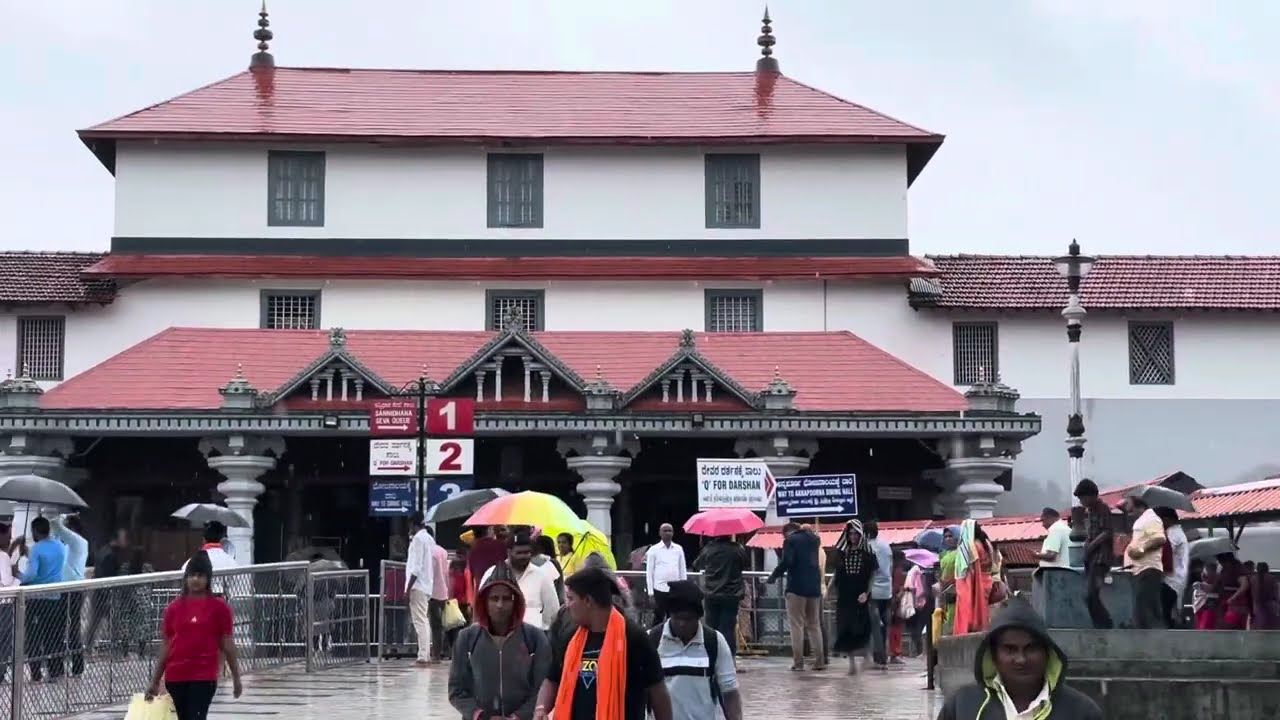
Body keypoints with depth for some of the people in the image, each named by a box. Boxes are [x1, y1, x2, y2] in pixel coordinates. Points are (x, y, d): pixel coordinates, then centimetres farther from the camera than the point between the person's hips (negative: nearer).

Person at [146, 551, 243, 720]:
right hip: (175, 677, 4)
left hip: (204, 676, -4)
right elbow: (166, 646, 8)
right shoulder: (174, 607, 5)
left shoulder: (219, 607, -2)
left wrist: (236, 678, 2)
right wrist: (155, 681, 7)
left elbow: (227, 644, 1)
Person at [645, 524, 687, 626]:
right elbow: (649, 572, 1)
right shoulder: (654, 550, 1)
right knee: (658, 618, 1)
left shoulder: (679, 549, 8)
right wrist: (650, 592, -4)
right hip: (659, 589, -2)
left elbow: (683, 570, 12)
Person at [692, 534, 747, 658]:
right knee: (728, 629, -1)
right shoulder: (738, 549, -5)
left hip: (712, 595, 1)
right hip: (732, 596, -1)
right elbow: (744, 566, 9)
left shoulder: (709, 549, -4)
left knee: (712, 628, 9)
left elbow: (697, 565, 10)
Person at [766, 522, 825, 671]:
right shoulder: (813, 539, 14)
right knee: (814, 625, 13)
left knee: (796, 625, -1)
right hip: (814, 586, 6)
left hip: (797, 586, -6)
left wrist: (773, 576, -7)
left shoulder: (790, 540, -5)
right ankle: (820, 661, 10)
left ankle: (798, 662, -5)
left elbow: (786, 561, -17)